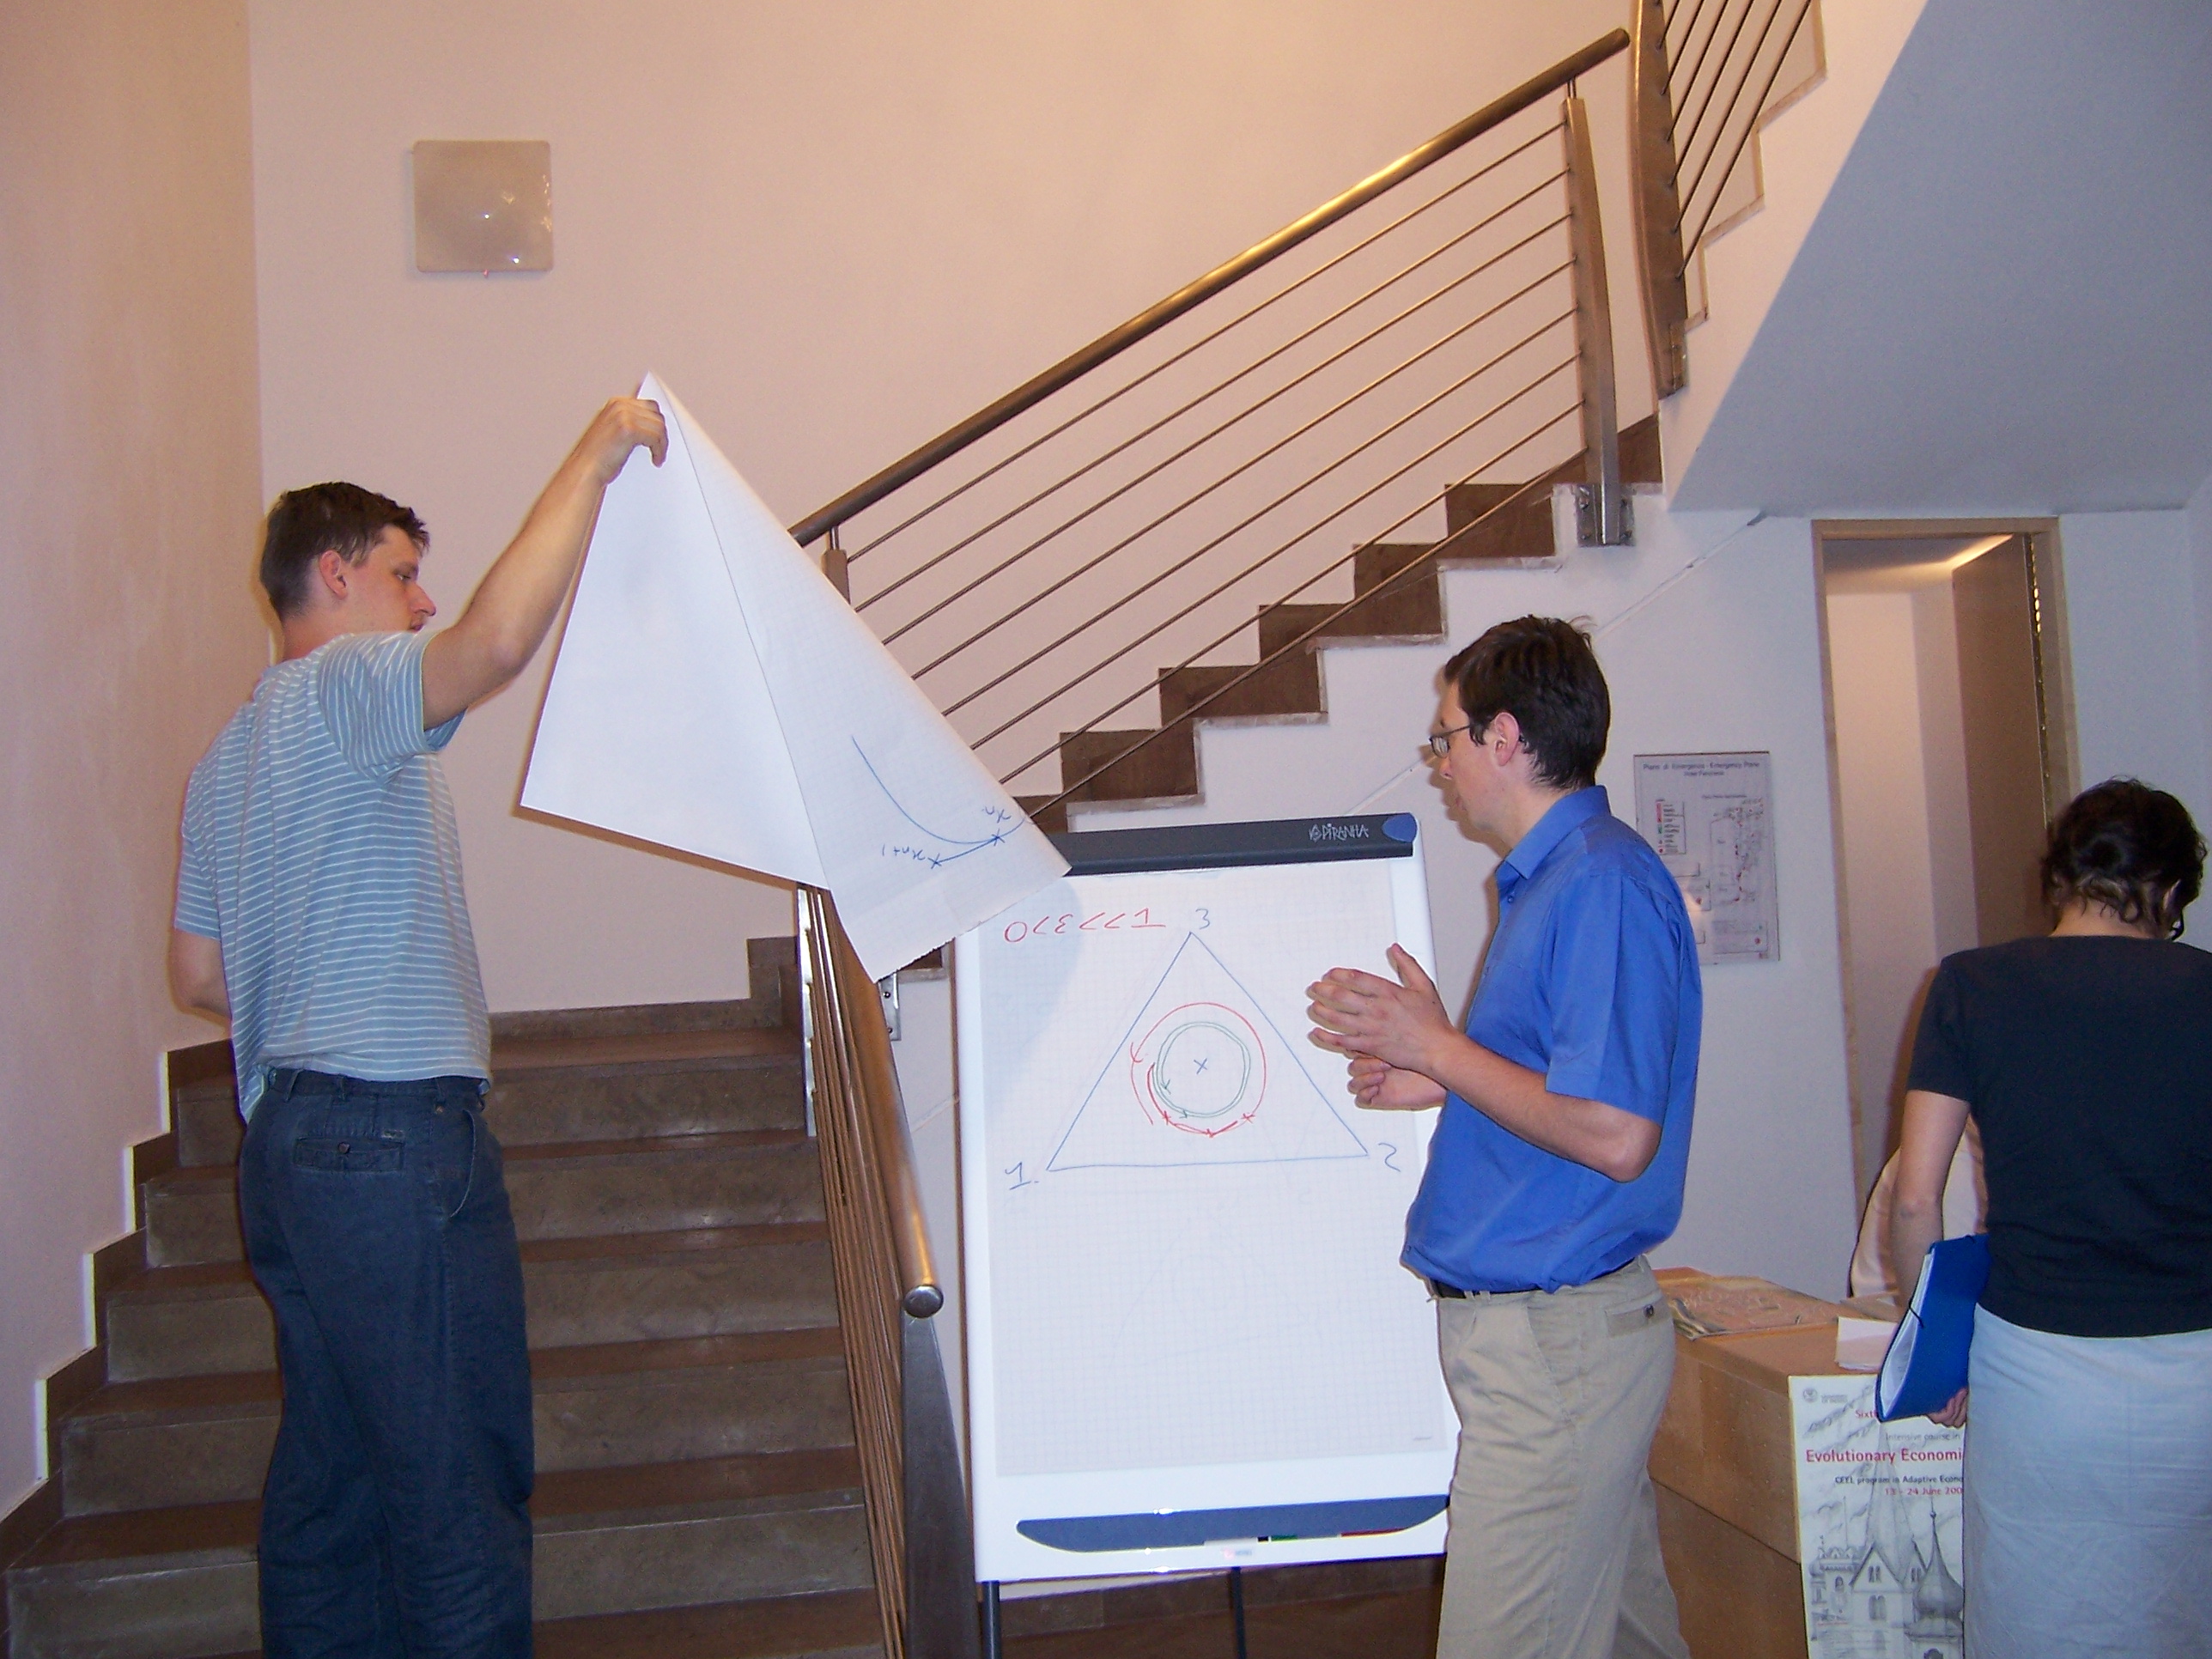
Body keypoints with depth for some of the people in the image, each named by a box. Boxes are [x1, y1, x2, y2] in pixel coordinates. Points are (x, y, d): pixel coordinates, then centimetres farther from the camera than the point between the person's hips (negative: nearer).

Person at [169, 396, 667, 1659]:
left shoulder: (233, 751, 20)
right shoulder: (348, 685, -8)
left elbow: (198, 976, 21)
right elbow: (497, 643, -31)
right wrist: (597, 458, -22)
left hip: (287, 1136, 10)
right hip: (399, 1139, -10)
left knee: (331, 1462, 15)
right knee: (462, 1476, -3)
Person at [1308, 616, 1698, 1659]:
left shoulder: (1605, 884, -18)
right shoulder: (1553, 879, 15)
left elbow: (1615, 1134, -24)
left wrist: (1436, 1047, -15)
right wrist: (1434, 1083, 8)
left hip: (1556, 1339, -10)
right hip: (1541, 1326, 10)